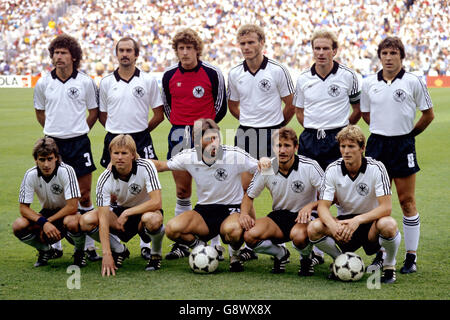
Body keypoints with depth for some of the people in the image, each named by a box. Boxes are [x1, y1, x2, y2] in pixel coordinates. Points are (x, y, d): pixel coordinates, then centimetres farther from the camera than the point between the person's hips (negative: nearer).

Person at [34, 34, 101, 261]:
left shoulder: (85, 82, -2)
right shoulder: (43, 83, 2)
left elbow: (94, 112, 10)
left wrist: (78, 130, 6)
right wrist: (55, 130, 11)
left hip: (79, 143, -1)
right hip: (53, 143, 1)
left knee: (84, 196, 0)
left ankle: (88, 245, 7)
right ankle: (54, 244, 15)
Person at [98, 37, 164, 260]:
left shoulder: (149, 81, 1)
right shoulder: (106, 82, 6)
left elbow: (159, 114, 6)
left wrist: (140, 131, 5)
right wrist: (116, 131, 8)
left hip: (140, 139, -1)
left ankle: (146, 243, 5)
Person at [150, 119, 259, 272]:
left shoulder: (234, 155, -15)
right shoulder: (189, 157, -6)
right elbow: (160, 165, 9)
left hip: (232, 209, -3)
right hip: (204, 210, 3)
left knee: (232, 230, -39)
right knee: (172, 229, -23)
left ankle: (234, 254, 0)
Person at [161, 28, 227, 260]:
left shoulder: (212, 73, -4)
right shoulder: (169, 76, 6)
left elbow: (221, 108, 3)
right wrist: (180, 124, 10)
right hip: (178, 135, 3)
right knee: (182, 191, 7)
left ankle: (215, 243, 2)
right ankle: (182, 243, 14)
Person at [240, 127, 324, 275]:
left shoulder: (310, 166, -14)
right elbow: (249, 196, 9)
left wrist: (311, 205, -30)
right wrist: (244, 213, -13)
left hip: (303, 216, -3)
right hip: (278, 216, 3)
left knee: (298, 235, -40)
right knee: (249, 236, -26)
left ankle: (307, 257, 0)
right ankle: (281, 254, 7)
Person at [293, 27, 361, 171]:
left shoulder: (348, 76, -2)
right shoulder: (303, 78, 6)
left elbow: (358, 109, 7)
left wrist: (343, 129, 6)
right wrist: (312, 129, 8)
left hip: (337, 141, -3)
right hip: (309, 141, 3)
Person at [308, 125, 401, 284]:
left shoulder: (376, 168, -16)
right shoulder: (333, 169, -8)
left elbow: (386, 208, -21)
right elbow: (323, 206, -11)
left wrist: (358, 220, -36)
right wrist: (333, 225, -33)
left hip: (371, 222, -3)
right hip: (345, 221, 3)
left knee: (388, 224, -37)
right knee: (314, 228, -26)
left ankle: (389, 265, -6)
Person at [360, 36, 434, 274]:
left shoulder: (413, 82, -4)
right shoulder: (368, 84, 4)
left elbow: (428, 114, 5)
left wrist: (409, 133, 6)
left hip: (403, 145, -3)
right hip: (377, 144, 3)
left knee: (407, 202, -1)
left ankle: (411, 256, 5)